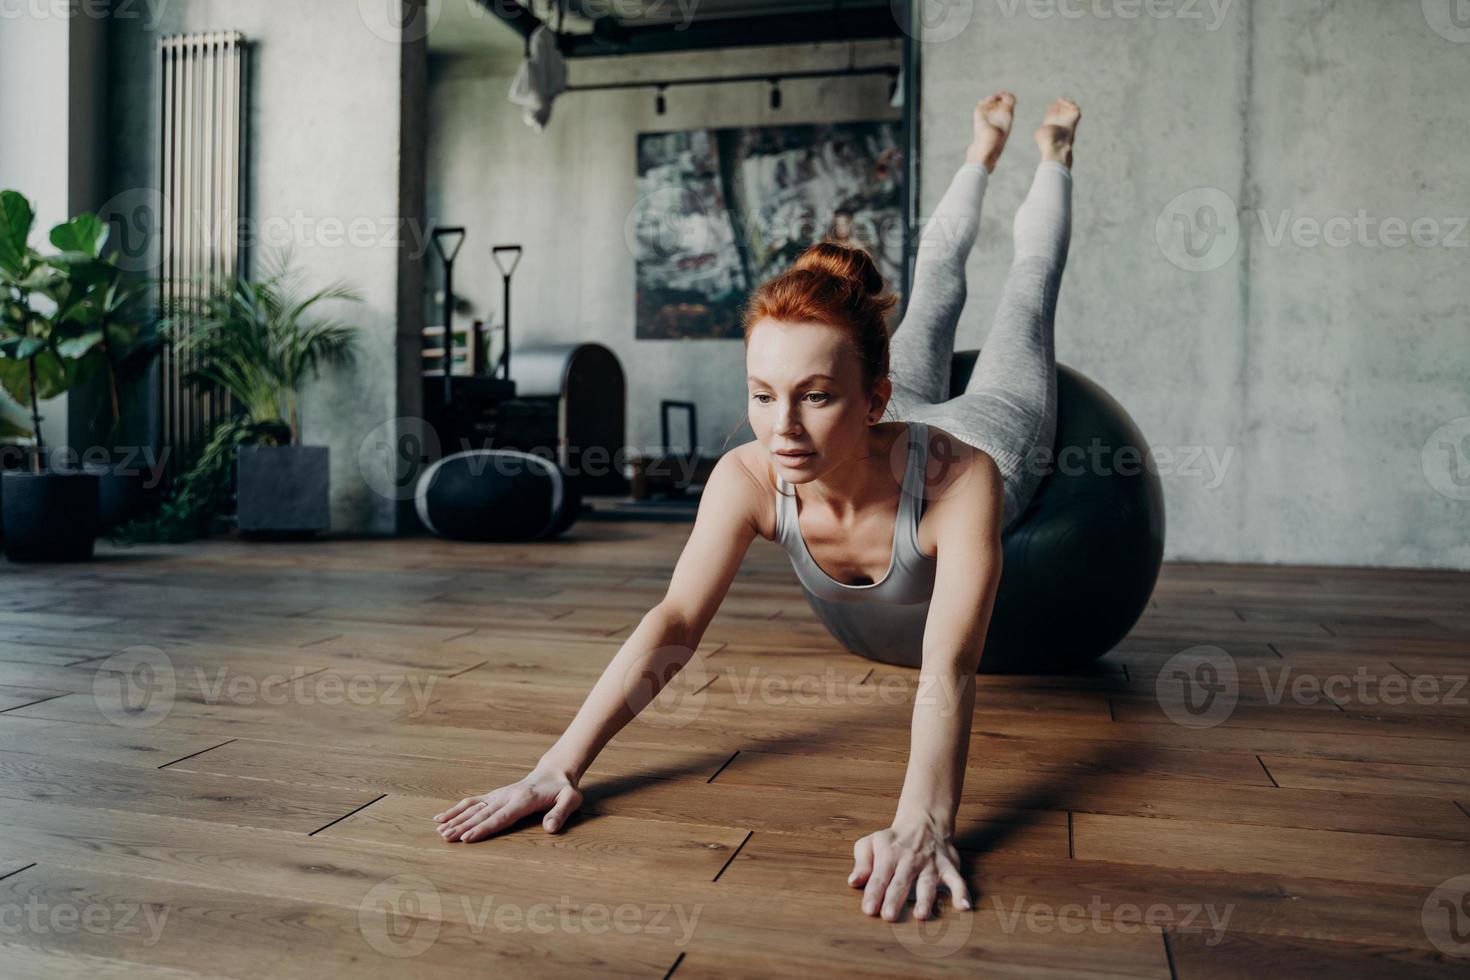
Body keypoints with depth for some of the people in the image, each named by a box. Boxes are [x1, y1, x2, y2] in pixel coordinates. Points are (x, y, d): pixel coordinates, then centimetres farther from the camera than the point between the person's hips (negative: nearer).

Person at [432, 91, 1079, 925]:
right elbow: (674, 624, -49)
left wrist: (924, 822, -77)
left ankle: (1053, 156, 56)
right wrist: (562, 765, -60)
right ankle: (985, 154, 61)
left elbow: (948, 668, -62)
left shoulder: (955, 480, -54)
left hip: (995, 430, -2)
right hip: (894, 435, 3)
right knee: (937, 287, 35)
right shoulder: (747, 478, -45)